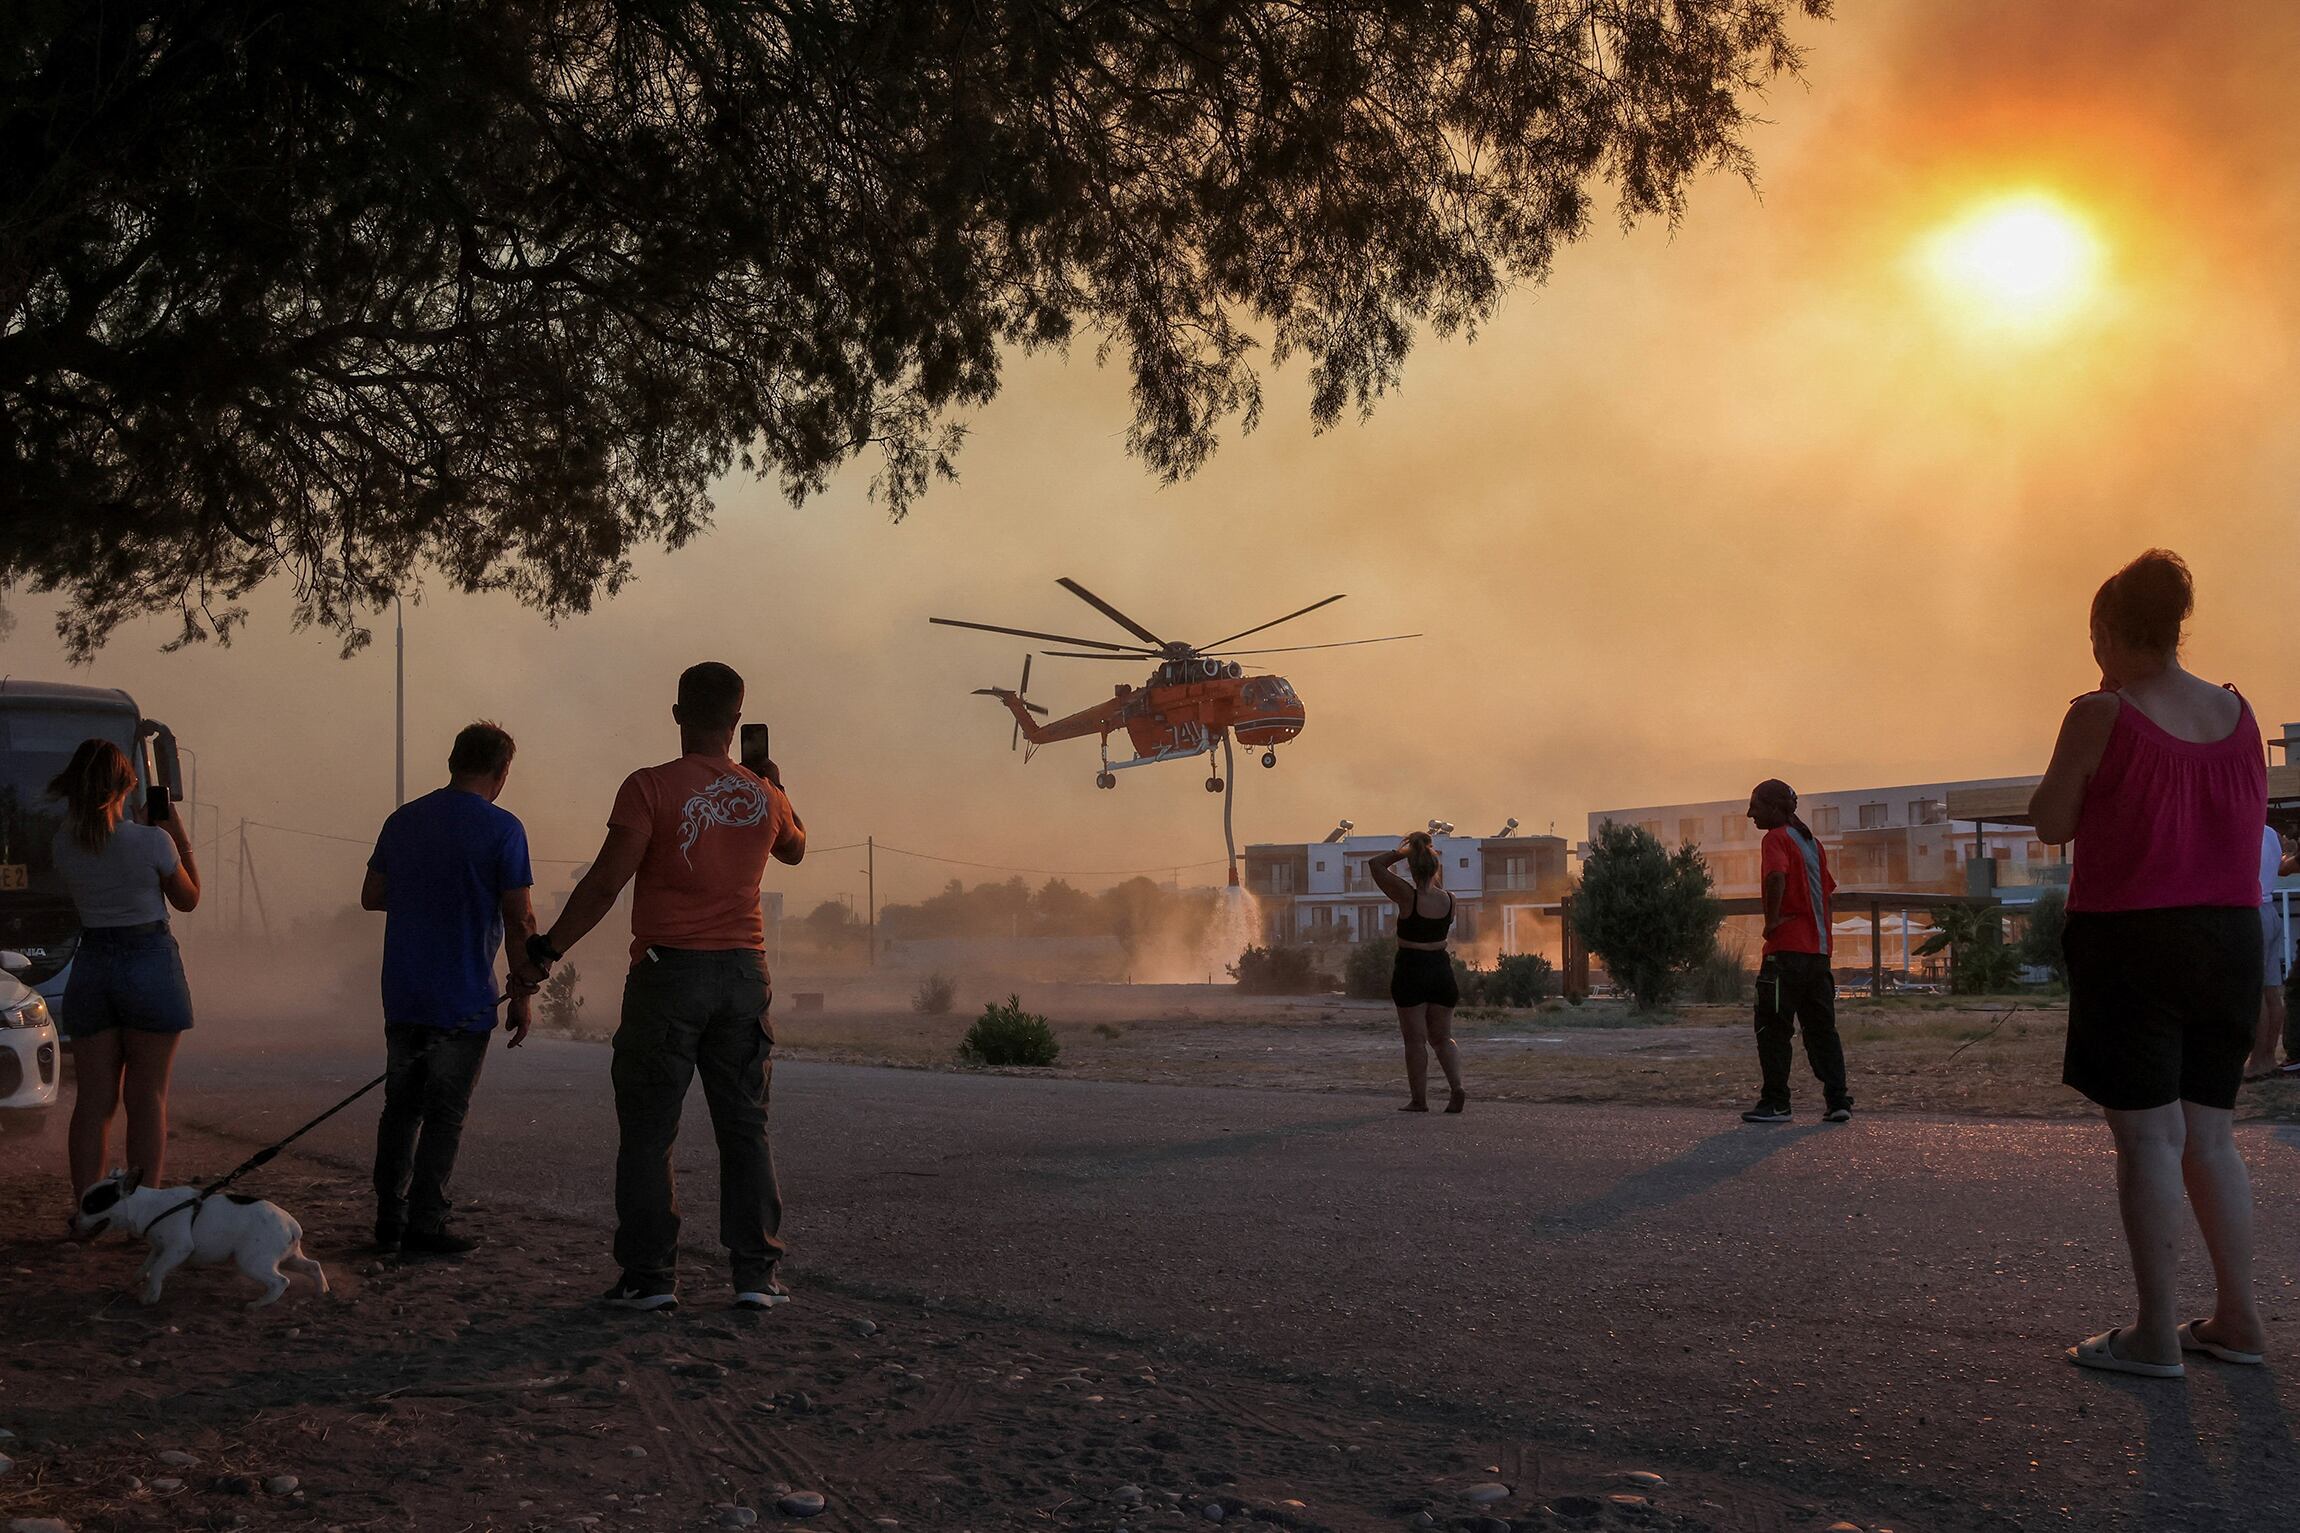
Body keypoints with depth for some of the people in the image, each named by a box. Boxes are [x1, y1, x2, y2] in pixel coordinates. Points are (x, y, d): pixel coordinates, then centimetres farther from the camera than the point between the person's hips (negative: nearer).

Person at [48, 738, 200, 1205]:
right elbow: (188, 899, 2)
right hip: (151, 961, -4)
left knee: (93, 1098, 9)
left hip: (91, 964, 4)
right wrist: (179, 838, 8)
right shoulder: (151, 841, -14)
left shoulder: (65, 843, -2)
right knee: (147, 1096, 4)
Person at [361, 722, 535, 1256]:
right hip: (463, 999, -5)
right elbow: (519, 920, -12)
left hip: (402, 995, 6)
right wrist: (522, 996, -5)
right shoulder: (501, 828, -10)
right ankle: (425, 1226, 3)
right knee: (444, 1114, 1)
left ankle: (389, 1221, 19)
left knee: (401, 1107, 14)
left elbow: (371, 897, 14)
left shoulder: (403, 820, 8)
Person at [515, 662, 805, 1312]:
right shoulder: (764, 794, 5)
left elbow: (605, 881, -14)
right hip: (744, 972, 4)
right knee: (745, 1128, 9)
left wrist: (546, 951, -9)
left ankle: (650, 1276, 5)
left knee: (648, 1131, 5)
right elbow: (794, 848, 27)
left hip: (668, 972, -4)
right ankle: (756, 1275, 9)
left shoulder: (650, 787, -9)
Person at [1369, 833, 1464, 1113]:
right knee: (1442, 1037, 15)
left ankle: (1419, 1099, 6)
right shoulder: (1448, 900, -2)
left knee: (1415, 1039, 4)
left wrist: (1404, 851, -3)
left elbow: (1375, 865, -8)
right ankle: (1456, 1087, -4)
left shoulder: (1407, 897, -15)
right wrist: (1431, 854, 17)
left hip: (1411, 971, -4)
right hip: (1441, 969, 4)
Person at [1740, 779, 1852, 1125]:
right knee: (1821, 1028, 10)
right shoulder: (1812, 842, 18)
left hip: (1787, 950, -8)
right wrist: (1824, 945, 18)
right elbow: (1826, 893, 19)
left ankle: (1775, 1103, 1)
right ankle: (1837, 1100, 5)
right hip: (1818, 950, 8)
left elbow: (1776, 876, -28)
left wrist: (1772, 921, -17)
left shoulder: (1777, 838, -8)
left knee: (1773, 1029, -1)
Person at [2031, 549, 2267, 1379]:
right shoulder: (2237, 711, 6)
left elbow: (2051, 822, -7)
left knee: (2149, 1136, -3)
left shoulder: (2102, 715, -11)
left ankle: (2157, 1335, 0)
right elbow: (2253, 813, 17)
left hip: (2130, 938, -6)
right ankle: (2238, 1320, 18)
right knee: (2209, 1133, 14)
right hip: (2229, 937, 6)